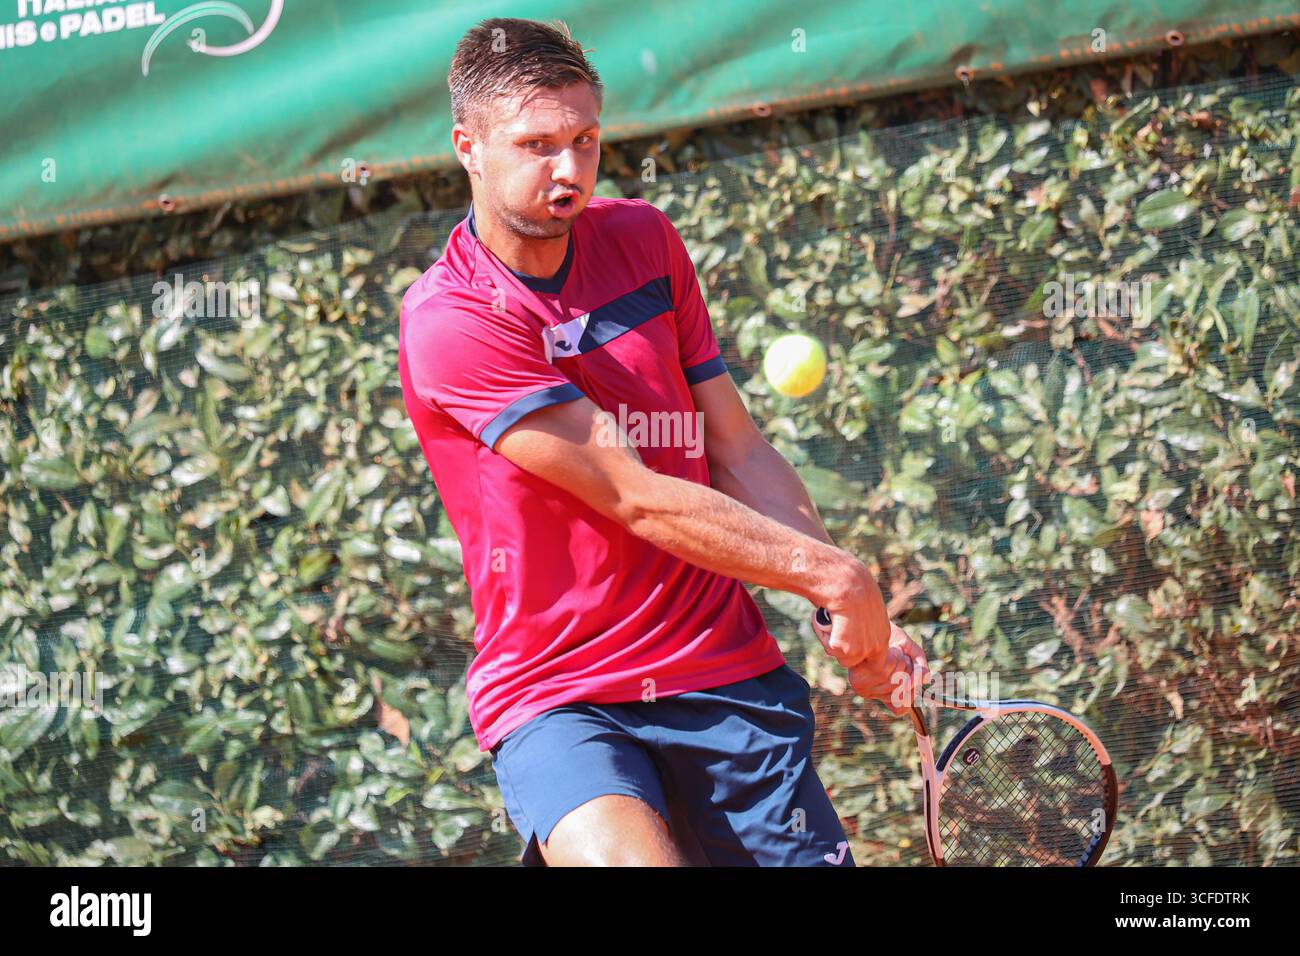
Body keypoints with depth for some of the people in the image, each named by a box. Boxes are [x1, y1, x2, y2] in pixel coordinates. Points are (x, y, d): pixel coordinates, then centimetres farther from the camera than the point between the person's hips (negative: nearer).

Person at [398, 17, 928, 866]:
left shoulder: (643, 239, 8)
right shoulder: (449, 321, -13)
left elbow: (738, 451, 10)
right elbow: (635, 498, -16)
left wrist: (862, 621, 0)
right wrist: (832, 572, -12)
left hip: (731, 675, 6)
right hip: (554, 696, -6)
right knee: (629, 856, -31)